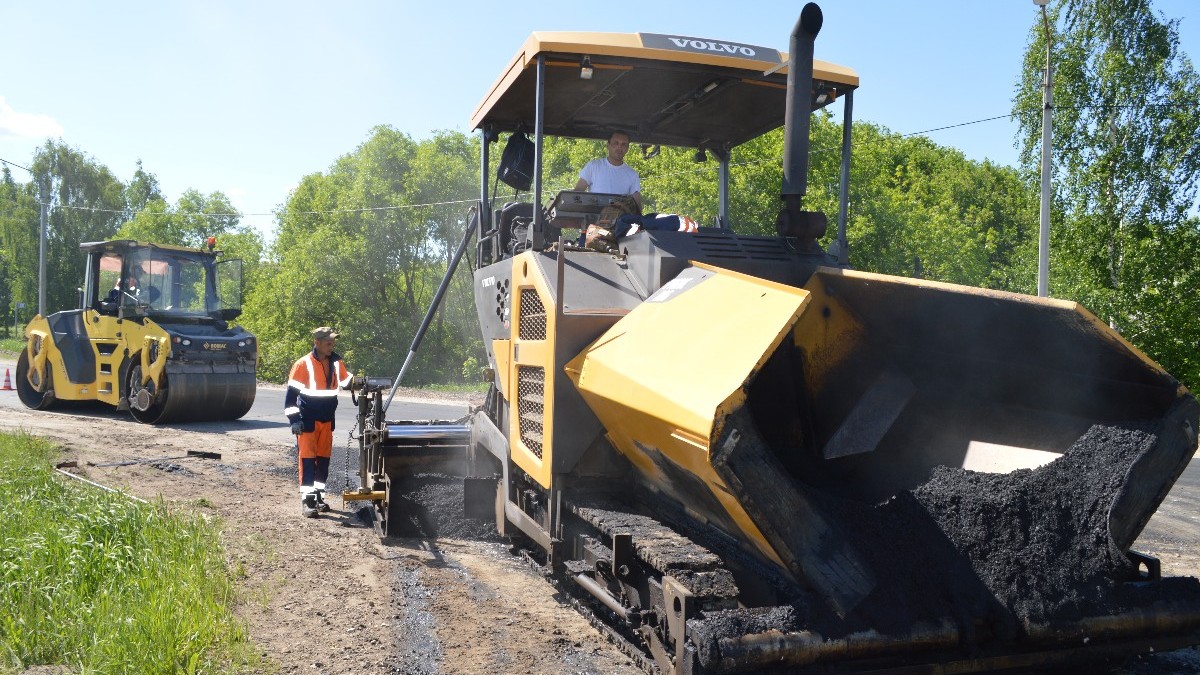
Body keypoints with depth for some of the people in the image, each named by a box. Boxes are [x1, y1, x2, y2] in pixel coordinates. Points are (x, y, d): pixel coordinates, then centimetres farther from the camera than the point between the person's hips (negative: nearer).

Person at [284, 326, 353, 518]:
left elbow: (347, 381, 16)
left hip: (327, 419, 5)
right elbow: (291, 393, -10)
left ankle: (318, 495, 23)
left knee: (324, 457, 11)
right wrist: (294, 419, -14)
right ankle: (306, 500, -1)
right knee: (308, 458, -4)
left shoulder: (337, 362, 2)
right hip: (308, 421, -5)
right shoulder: (303, 364, -13)